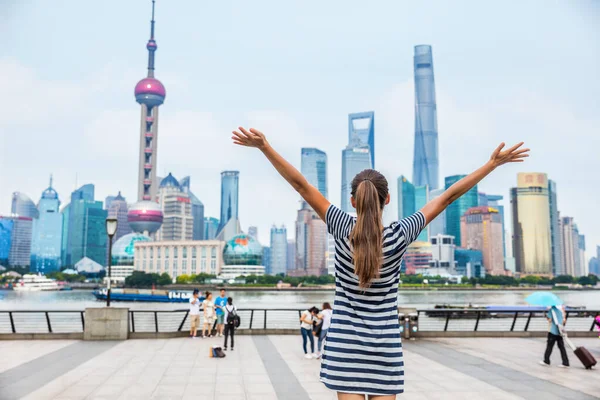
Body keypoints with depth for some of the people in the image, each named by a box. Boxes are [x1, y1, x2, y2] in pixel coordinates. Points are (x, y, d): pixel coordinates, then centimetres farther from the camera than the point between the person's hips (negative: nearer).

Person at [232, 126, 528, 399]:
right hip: (385, 344, 1)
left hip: (346, 341, 0)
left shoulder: (343, 230, -11)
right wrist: (493, 163, 1)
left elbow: (301, 185, -13)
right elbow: (447, 197, -6)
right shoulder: (399, 235, -10)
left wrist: (264, 147, -12)